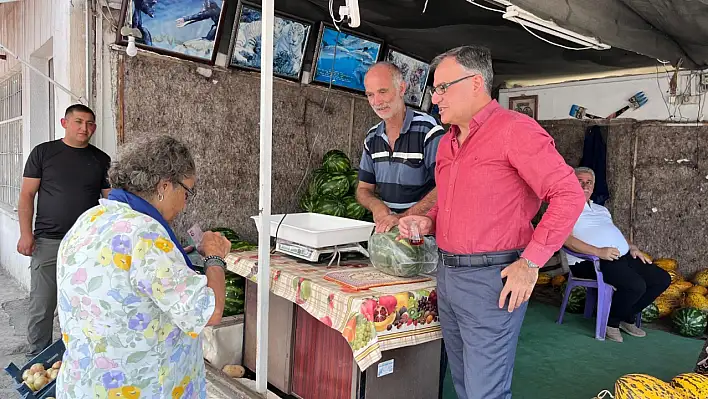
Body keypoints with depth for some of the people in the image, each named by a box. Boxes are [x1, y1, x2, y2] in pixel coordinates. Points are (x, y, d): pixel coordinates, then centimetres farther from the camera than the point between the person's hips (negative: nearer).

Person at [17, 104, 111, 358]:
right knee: (42, 306, 3)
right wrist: (26, 233, -7)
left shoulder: (101, 160, 9)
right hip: (48, 242, -1)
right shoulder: (43, 152, 4)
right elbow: (27, 195, 3)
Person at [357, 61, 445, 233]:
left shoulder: (428, 129, -8)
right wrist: (377, 205, -5)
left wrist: (403, 217, -24)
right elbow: (363, 189, 18)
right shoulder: (372, 137, 12)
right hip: (385, 229, 5)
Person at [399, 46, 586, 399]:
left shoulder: (514, 129, -11)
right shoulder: (447, 142, 14)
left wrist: (531, 262, -18)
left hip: (491, 279, -8)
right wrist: (429, 222, 4)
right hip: (446, 274, 8)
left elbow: (568, 194, -15)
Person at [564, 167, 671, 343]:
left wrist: (632, 247, 11)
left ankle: (627, 317, 14)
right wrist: (598, 251, -27)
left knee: (662, 279, 0)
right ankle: (610, 321, -2)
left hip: (624, 256, 10)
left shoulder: (601, 209, 28)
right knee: (636, 285, -28)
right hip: (590, 262, -9)